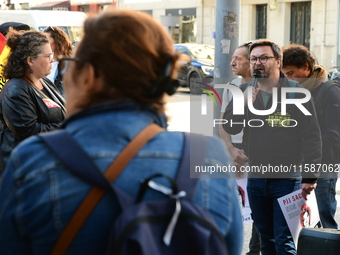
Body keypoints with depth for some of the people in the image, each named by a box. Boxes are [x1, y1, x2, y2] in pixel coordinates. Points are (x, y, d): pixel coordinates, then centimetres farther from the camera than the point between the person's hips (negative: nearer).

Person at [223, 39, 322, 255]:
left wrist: (309, 176, -15)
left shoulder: (296, 91, -7)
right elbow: (229, 127, 0)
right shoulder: (245, 91, 7)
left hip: (287, 178, -5)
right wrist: (244, 104, -17)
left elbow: (312, 137, -10)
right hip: (256, 178, 5)